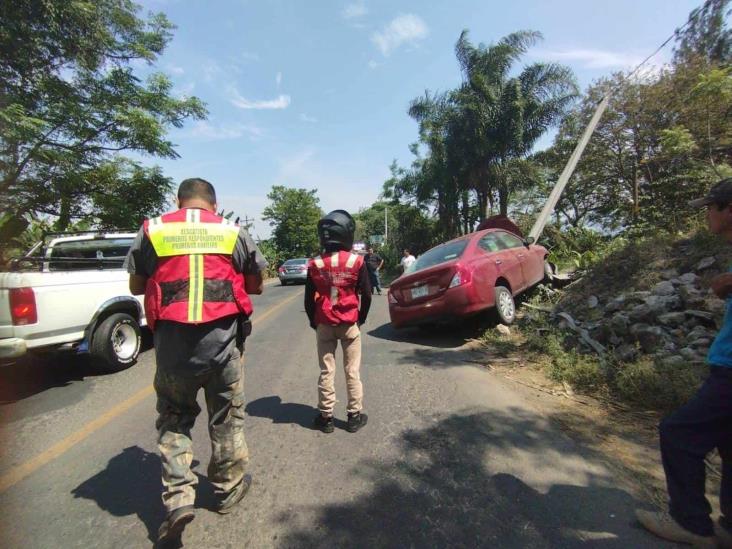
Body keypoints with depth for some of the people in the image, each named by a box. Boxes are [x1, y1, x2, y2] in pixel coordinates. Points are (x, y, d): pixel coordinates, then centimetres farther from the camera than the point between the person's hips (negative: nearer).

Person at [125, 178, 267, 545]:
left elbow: (136, 286, 14)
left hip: (171, 339, 1)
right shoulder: (233, 232, 4)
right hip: (221, 338, 0)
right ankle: (228, 488, 33)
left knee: (173, 418, 19)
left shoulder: (152, 231, 6)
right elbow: (256, 285, 10)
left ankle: (178, 498, 11)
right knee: (226, 418, 16)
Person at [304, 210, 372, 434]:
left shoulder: (315, 265, -6)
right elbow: (366, 295, -5)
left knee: (326, 372, 12)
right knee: (352, 372, 11)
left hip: (324, 325, 1)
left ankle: (325, 417, 21)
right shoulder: (356, 262, -10)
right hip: (350, 324, -1)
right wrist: (361, 319, 10)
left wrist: (314, 322, 13)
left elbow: (309, 300, -1)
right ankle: (354, 416, 21)